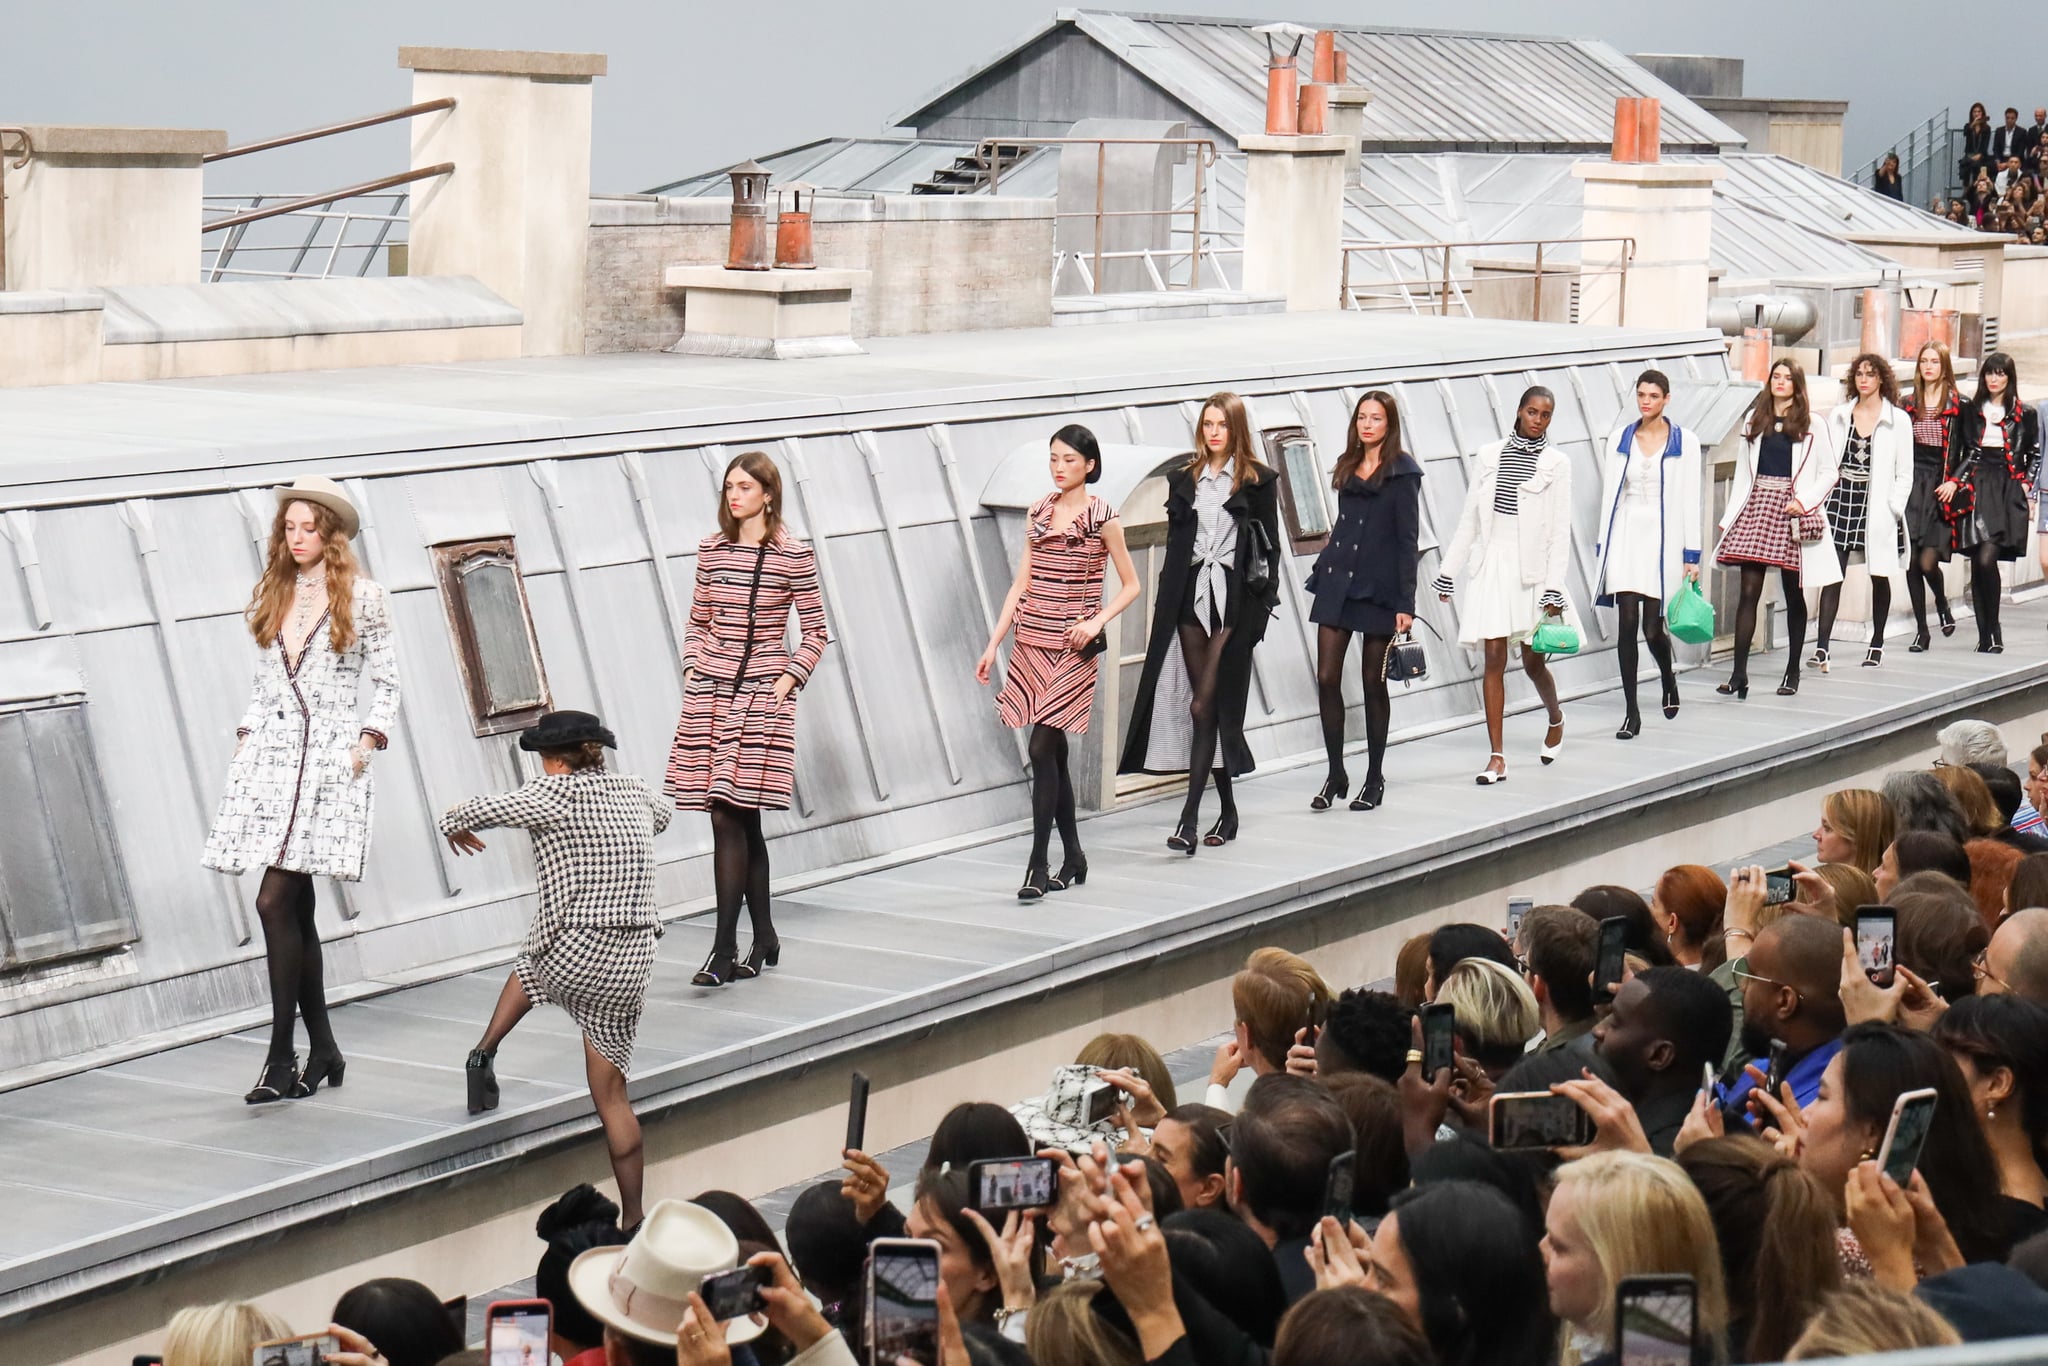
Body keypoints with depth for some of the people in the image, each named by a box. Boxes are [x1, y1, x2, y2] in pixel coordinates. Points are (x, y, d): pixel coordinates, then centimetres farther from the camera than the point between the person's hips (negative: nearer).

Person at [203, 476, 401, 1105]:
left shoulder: (363, 598, 1)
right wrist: (245, 736, 9)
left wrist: (368, 740, -8)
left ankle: (282, 1056, -12)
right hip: (271, 751, 5)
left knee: (275, 900, -15)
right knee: (296, 907, 5)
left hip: (329, 753, -5)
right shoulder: (270, 598, 15)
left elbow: (385, 683, 4)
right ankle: (322, 1051, 14)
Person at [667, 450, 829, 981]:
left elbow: (816, 632, 2)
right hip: (711, 689, 4)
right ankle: (763, 939, 17)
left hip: (761, 693, -4)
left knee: (730, 816, -11)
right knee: (739, 821, 5)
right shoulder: (712, 549, 8)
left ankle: (726, 949, -11)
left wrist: (789, 680, -7)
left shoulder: (792, 555, -4)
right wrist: (693, 667, 4)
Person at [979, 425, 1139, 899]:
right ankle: (1073, 859, 18)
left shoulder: (1101, 517, -3)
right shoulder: (1038, 513, 10)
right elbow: (1022, 583, 12)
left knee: (1042, 748, -13)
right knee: (1054, 752, 8)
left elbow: (1131, 585, 0)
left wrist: (1097, 622, -15)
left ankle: (1038, 865, -12)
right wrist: (993, 643, 8)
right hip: (1031, 643, 5)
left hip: (1072, 648, -5)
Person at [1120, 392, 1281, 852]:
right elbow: (1174, 545, 14)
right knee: (1207, 706, 6)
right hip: (1190, 596, 4)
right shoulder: (1184, 479, 13)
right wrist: (1165, 606, 9)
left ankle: (1189, 820, -15)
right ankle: (1227, 810, 17)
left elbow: (1268, 547, 0)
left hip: (1233, 597, -4)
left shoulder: (1258, 481, 1)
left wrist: (1262, 606, -8)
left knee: (1205, 704, -12)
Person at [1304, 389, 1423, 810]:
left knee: (1373, 682, 3)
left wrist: (1406, 603, -12)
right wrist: (1322, 574, 14)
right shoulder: (1347, 468, 12)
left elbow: (1408, 539, -8)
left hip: (1378, 588, -5)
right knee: (1327, 678, -2)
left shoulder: (1401, 473, -5)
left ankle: (1375, 779, 14)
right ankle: (1336, 774, 7)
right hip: (1337, 584, 5)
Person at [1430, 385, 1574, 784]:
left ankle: (1556, 719, 39)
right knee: (1494, 658, -4)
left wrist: (1554, 587, -11)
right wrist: (1448, 571, 10)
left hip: (1531, 570, -2)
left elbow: (1560, 530, -4)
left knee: (1533, 662, 7)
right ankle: (1497, 758, -4)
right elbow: (1469, 519, 11)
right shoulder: (1489, 456, 7)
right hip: (1491, 567, 2)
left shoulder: (1555, 463, -1)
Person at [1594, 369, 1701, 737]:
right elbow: (1609, 495, 9)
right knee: (1628, 623, -5)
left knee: (1652, 628, -4)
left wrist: (1691, 555, -3)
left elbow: (1690, 500, 0)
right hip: (1626, 537, 2)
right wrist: (1603, 547, 6)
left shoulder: (1685, 443, 1)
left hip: (1662, 538, -2)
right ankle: (1631, 713, 0)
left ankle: (1668, 679, 30)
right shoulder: (1619, 441, 7)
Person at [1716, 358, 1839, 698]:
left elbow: (1829, 471, 2)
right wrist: (1730, 515, 11)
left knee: (1793, 594, 6)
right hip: (1756, 508, 2)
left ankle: (1792, 672, 16)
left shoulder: (1812, 426, 2)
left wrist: (1805, 501, -11)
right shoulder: (1754, 420, 11)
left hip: (1790, 512, -2)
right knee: (1749, 591, -6)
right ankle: (1739, 674, -11)